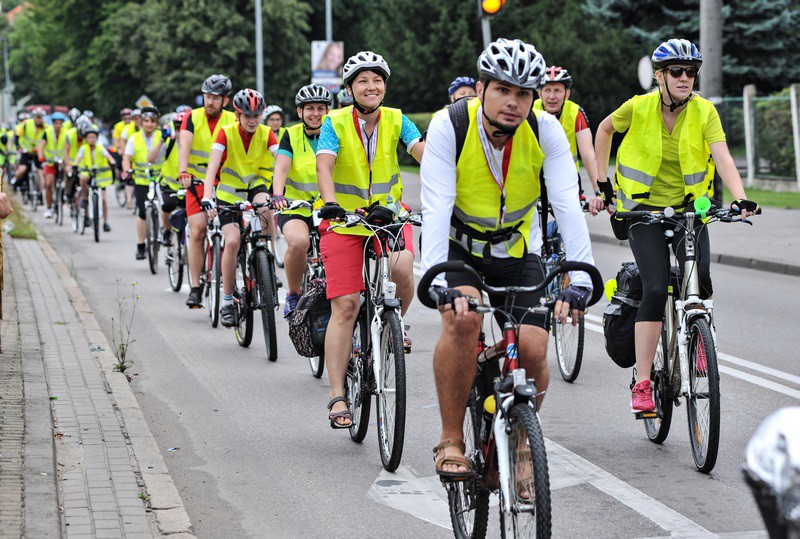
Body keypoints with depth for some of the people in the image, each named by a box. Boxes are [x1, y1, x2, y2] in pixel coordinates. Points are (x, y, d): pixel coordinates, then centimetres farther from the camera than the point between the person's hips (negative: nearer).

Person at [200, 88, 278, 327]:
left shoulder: (266, 133, -11)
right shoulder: (226, 133, -16)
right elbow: (213, 166, -26)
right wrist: (207, 198, -41)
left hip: (255, 185, 2)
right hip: (229, 192, -2)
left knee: (265, 206, -34)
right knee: (233, 241, -19)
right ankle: (227, 300, -6)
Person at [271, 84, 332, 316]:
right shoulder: (292, 135, -1)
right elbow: (281, 168, -15)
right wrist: (277, 196, -34)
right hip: (295, 206, -1)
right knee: (298, 242, -33)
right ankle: (293, 295, -8)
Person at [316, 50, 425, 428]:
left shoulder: (396, 121, -3)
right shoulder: (336, 123, -9)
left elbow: (423, 152, -17)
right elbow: (324, 165, -22)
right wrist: (329, 202, -41)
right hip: (344, 220, -2)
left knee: (402, 270, -29)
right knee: (345, 306, -8)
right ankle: (337, 396, -3)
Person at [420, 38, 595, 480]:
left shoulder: (545, 131, -18)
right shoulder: (449, 125, -23)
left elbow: (568, 207, -24)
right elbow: (436, 209, -30)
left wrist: (580, 279, -36)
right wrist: (437, 278, -44)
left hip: (518, 252, 2)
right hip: (458, 247, -2)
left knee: (532, 350, -15)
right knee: (463, 320, -31)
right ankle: (450, 441, -16)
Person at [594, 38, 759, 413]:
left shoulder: (703, 111, -10)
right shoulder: (639, 108, -12)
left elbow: (723, 158, -21)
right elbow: (604, 130, 8)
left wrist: (740, 199, -37)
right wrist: (602, 182, 7)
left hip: (689, 207, 2)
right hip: (645, 209, -2)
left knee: (700, 283, -16)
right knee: (655, 289, -16)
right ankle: (642, 384, -13)